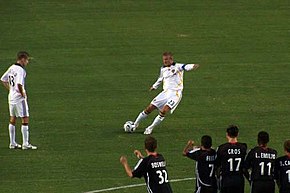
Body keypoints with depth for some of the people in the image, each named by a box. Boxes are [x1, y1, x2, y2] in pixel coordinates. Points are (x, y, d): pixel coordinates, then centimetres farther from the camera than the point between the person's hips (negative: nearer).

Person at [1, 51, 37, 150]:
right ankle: (25, 144, -4)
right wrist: (22, 94, -14)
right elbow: (19, 84, -29)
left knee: (12, 120, 14)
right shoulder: (20, 70, -18)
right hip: (19, 98, -9)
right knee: (25, 119, -3)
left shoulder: (11, 68, 8)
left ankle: (12, 143, 20)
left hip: (11, 96, 9)